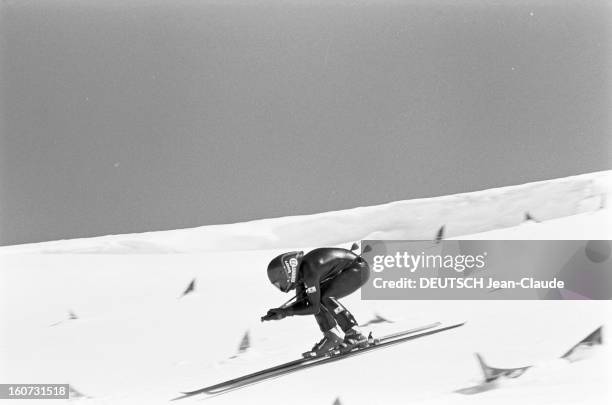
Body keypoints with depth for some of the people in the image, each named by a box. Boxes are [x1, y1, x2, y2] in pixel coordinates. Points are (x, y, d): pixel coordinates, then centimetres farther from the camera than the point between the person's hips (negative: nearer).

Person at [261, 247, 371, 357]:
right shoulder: (299, 271, 0)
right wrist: (280, 311, -6)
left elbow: (314, 308, -24)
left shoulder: (309, 271, -28)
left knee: (324, 298, -19)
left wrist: (285, 312, -20)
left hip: (360, 269, -10)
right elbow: (302, 304, 8)